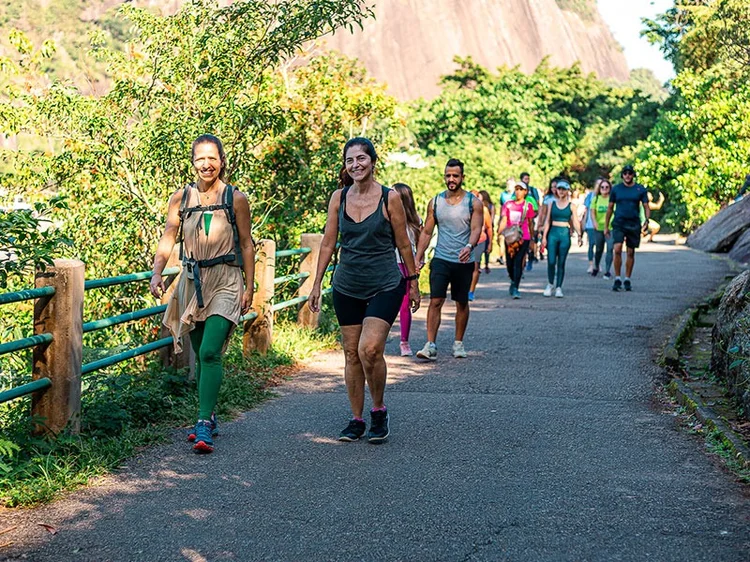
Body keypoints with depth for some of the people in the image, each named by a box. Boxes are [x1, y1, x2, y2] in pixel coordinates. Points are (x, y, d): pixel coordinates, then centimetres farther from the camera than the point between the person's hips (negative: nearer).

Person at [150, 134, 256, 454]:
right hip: (193, 281, 4)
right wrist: (156, 273, -13)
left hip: (225, 283, -4)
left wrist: (249, 287, 2)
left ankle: (204, 427, -18)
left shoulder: (235, 199, -1)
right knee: (200, 355, 11)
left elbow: (246, 244, 3)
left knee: (210, 352, -16)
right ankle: (208, 418, 26)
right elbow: (167, 240, 3)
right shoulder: (181, 198, 5)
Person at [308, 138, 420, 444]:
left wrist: (413, 282, 6)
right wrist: (316, 285, 6)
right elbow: (328, 242, 7)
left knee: (370, 349, -18)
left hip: (385, 286, -4)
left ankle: (379, 410, 4)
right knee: (351, 353, 7)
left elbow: (403, 243, 1)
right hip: (347, 287, 4)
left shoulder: (390, 198, -7)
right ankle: (357, 420, 18)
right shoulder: (339, 197, 2)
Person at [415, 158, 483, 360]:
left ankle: (458, 343, 23)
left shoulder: (473, 203, -1)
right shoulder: (435, 202, 5)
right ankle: (431, 346, -12)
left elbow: (476, 229, -11)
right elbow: (427, 232, 9)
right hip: (440, 259, 1)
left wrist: (469, 246, -32)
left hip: (464, 261, 0)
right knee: (435, 301, -10)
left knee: (462, 303, 10)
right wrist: (417, 258, 2)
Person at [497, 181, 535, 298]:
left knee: (518, 262, -11)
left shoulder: (528, 205, 3)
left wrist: (532, 238, 13)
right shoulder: (508, 204, 7)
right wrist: (499, 233, -8)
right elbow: (504, 220, 4)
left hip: (523, 238, -2)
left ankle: (515, 288, -11)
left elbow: (531, 223, 10)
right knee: (510, 263, 7)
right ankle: (513, 281, 35)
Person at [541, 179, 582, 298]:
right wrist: (544, 236, 2)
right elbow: (547, 221, 8)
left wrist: (579, 235, -14)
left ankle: (559, 287, 7)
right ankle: (550, 284, 15)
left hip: (565, 234, -1)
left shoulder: (571, 205, 4)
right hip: (553, 233, 1)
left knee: (561, 263, 1)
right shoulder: (552, 203, 8)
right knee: (551, 261, -6)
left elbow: (575, 222, 0)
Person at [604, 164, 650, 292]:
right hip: (619, 224, -1)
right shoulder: (616, 189, 6)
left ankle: (627, 280, 16)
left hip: (634, 225, 1)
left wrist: (647, 220, -14)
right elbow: (610, 208, 10)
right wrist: (606, 226, 8)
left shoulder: (640, 189, 4)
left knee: (631, 253, 6)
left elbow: (646, 207, 4)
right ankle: (617, 279, -8)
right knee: (617, 249, -16)